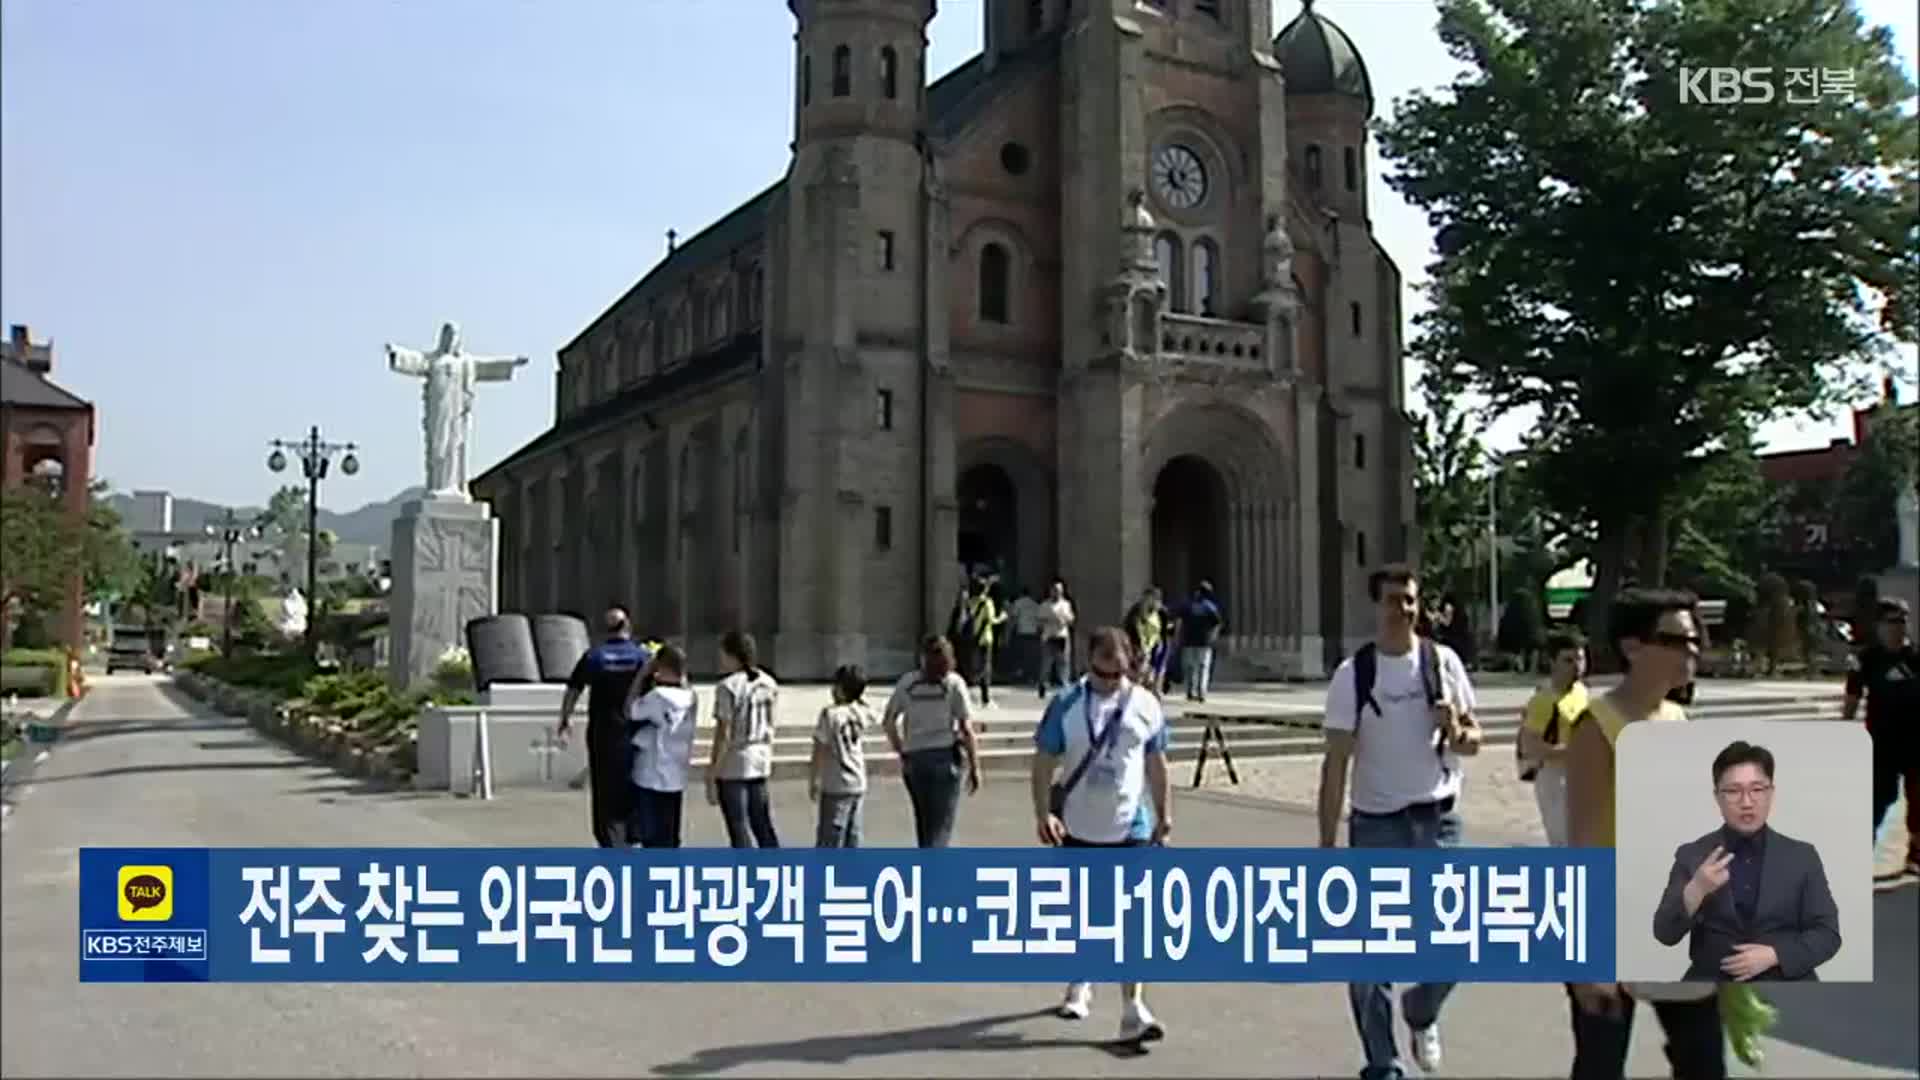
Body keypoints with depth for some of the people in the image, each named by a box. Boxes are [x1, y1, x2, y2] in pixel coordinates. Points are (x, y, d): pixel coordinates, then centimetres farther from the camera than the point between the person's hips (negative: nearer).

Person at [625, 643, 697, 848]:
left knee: (654, 837, 2)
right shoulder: (690, 697, 0)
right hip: (676, 777, 7)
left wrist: (642, 675, -6)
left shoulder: (658, 696, -20)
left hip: (652, 777, -6)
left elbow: (631, 711, -8)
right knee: (669, 836, 16)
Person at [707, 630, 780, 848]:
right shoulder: (769, 684, 6)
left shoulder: (728, 687, -14)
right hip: (760, 762, 6)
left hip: (733, 766, -6)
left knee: (740, 830, 3)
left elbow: (723, 734, -15)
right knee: (763, 825, 15)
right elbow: (770, 728, 10)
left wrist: (711, 775, -10)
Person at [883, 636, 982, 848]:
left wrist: (900, 751, 18)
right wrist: (974, 767, -2)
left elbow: (888, 722, 6)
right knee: (940, 826, -1)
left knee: (924, 822, 17)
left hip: (914, 759, 3)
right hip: (945, 757, -3)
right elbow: (967, 729, -7)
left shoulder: (907, 682, 5)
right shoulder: (954, 683, -2)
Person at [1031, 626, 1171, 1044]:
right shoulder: (1066, 706, -7)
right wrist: (1043, 813, -15)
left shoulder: (1146, 706, -2)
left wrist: (1164, 814, 5)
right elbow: (1044, 763, -5)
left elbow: (1156, 765, 8)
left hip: (1131, 830, 0)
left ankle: (1133, 1011, -6)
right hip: (1077, 829, 0)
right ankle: (1080, 986, 39)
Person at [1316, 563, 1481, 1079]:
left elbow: (1474, 741, 7)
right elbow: (1336, 763, -6)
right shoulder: (1353, 673, -7)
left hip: (1438, 821, 2)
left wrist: (1456, 732, -18)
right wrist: (1327, 846, -9)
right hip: (1375, 825, -2)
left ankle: (1421, 1013, 36)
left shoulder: (1443, 661, 0)